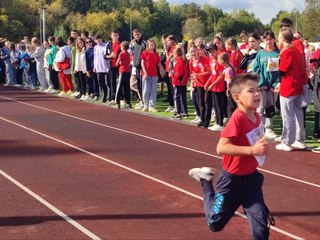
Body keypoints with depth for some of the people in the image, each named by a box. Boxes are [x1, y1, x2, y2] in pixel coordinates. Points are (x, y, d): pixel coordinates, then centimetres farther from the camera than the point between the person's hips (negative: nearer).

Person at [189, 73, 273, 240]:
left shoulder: (256, 116, -2)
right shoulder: (237, 118, -26)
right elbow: (221, 148, -33)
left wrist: (261, 146, 2)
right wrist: (252, 150, -37)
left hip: (251, 177, 6)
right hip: (232, 179, -6)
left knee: (260, 221, -3)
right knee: (215, 223, 13)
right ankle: (206, 181, 33)